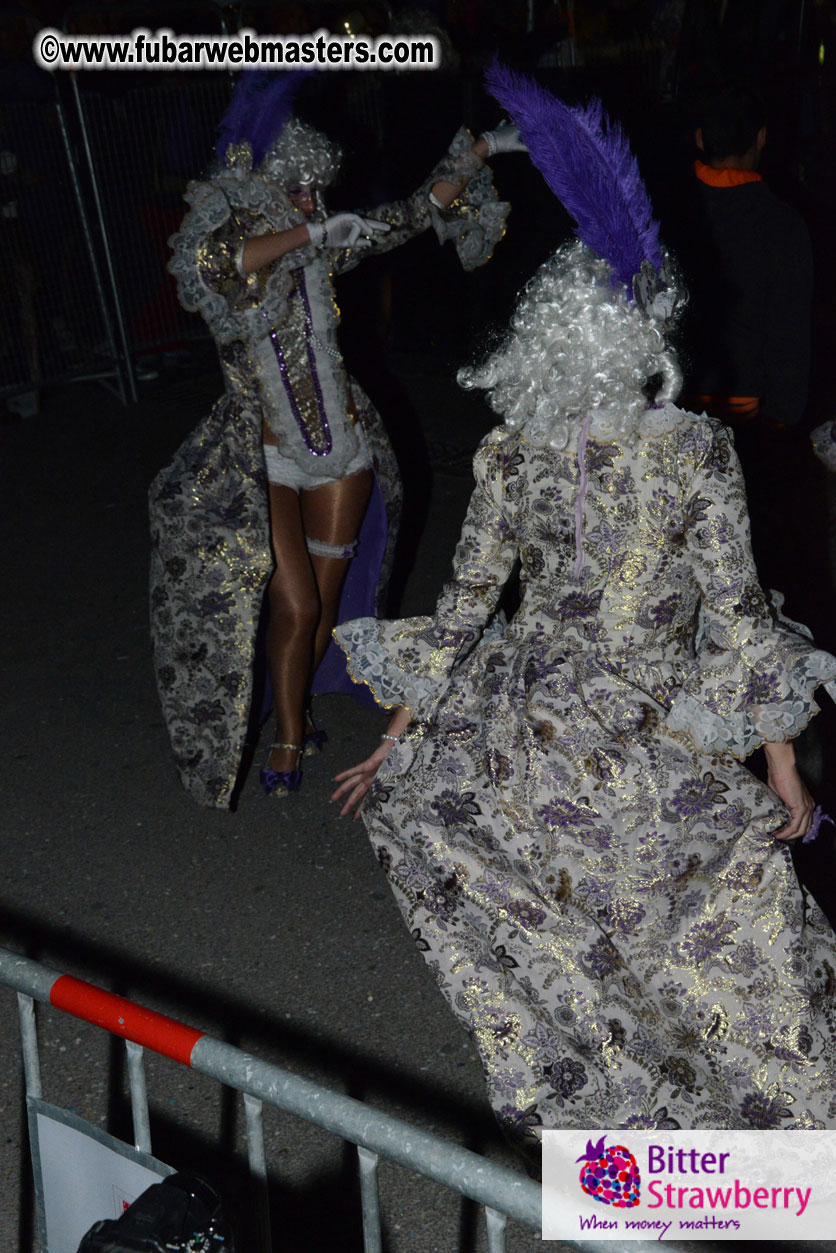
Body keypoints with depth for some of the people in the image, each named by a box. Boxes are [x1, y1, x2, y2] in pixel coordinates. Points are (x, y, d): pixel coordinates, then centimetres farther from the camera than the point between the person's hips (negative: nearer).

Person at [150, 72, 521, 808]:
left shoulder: (319, 248, -1)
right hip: (264, 463, -4)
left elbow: (416, 214, 9)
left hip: (343, 448, 4)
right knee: (294, 608, -5)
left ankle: (297, 708, 37)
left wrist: (478, 152, 8)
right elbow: (216, 264, -39)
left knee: (327, 599, 12)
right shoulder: (218, 246, -12)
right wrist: (312, 234, -42)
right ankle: (289, 741, 17)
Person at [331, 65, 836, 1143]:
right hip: (659, 746, -2)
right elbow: (735, 614, -12)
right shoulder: (699, 451, -11)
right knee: (735, 920, 17)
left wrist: (394, 746, 10)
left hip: (536, 730, 3)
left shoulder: (508, 457, -5)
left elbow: (461, 612, -1)